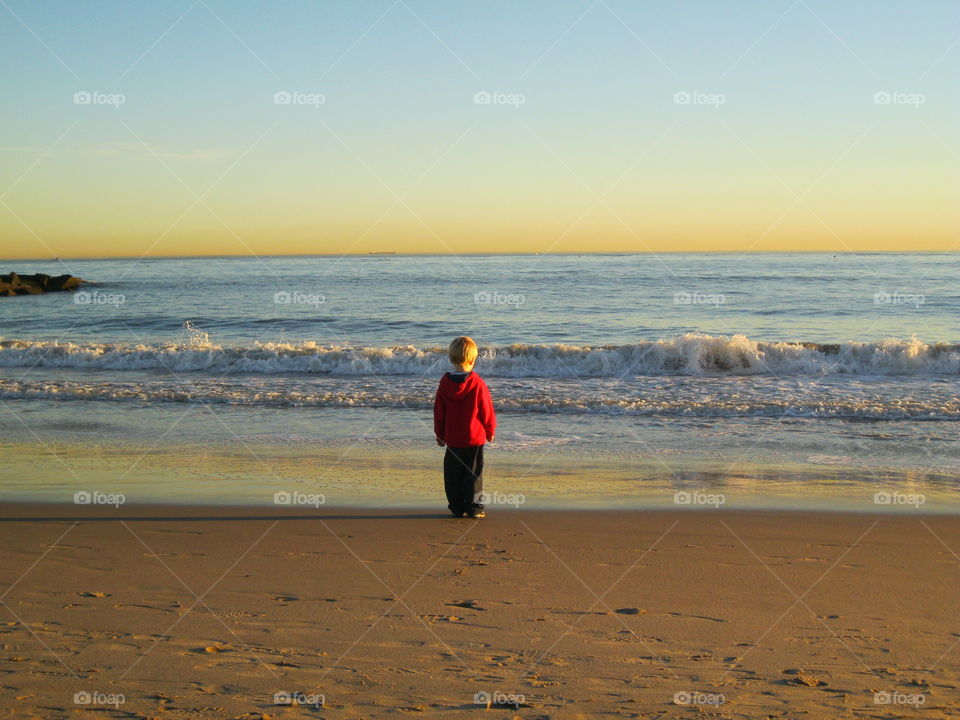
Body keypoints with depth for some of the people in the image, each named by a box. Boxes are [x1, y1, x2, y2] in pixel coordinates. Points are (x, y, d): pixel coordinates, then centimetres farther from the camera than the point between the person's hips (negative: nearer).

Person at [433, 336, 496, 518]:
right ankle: (473, 507, 2)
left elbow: (438, 411, 5)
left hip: (452, 438, 3)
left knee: (453, 475, 11)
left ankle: (457, 507, 14)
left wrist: (439, 433, 17)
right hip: (475, 437, -3)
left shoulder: (445, 383, -2)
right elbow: (487, 410, -4)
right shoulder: (478, 383, -11)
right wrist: (490, 431, 11)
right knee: (473, 473, 4)